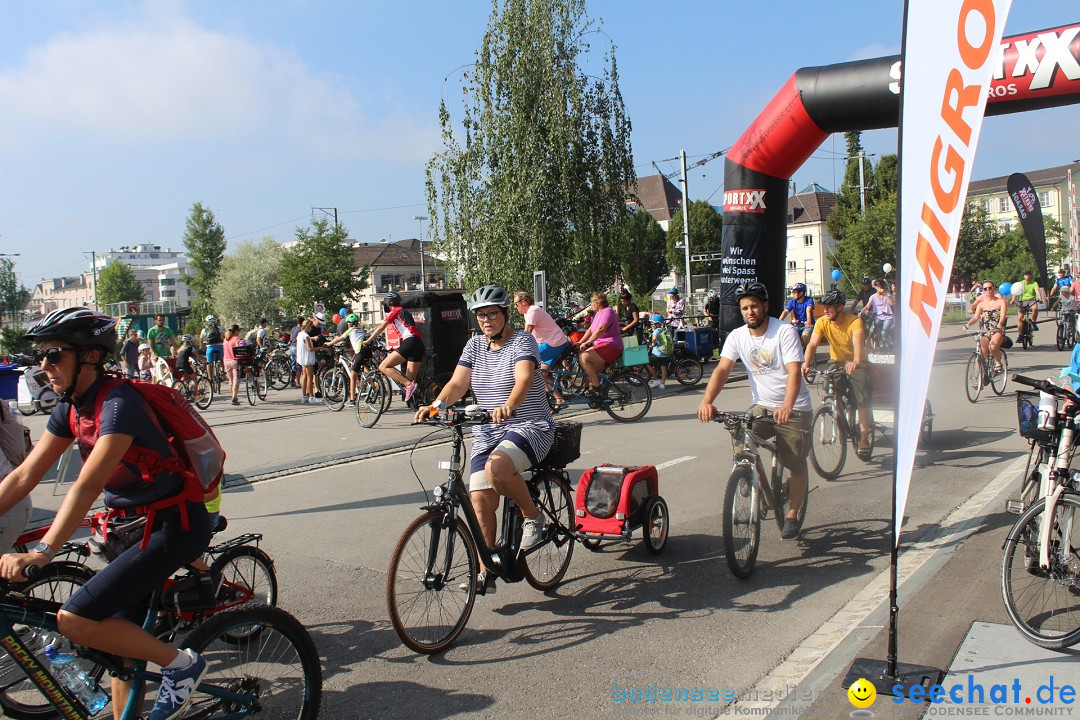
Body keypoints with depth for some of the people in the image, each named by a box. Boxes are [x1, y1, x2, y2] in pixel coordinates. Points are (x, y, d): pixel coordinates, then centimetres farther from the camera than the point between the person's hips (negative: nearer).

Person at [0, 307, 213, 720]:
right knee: (120, 635, 12)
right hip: (138, 523, 9)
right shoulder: (71, 408, 5)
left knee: (75, 621, -15)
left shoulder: (120, 402, -22)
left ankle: (180, 665, -1)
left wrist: (42, 552, -36)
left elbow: (88, 485, -31)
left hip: (174, 525, -9)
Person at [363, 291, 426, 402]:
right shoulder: (405, 312, 29)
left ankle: (409, 385, -21)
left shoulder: (395, 311, 5)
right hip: (419, 344, 9)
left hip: (409, 342, -9)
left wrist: (368, 341, 10)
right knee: (410, 378, 11)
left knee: (383, 367, -11)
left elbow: (381, 328, 3)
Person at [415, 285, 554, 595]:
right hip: (486, 432, 6)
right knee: (480, 499, -8)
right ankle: (486, 573, 3)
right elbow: (457, 383, 0)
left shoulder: (523, 341, -7)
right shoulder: (475, 345, 10)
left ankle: (533, 517, -7)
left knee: (497, 468, -34)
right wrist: (435, 406, -20)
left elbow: (524, 378, -26)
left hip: (529, 427, -5)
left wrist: (509, 406, -47)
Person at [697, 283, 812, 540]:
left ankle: (792, 516, 21)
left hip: (793, 409, -3)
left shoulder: (785, 332, -16)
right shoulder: (737, 336, -3)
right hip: (762, 405, 4)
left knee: (796, 465, 0)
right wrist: (707, 401, -31)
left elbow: (794, 372, -26)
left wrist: (787, 407, -44)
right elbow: (722, 369, -13)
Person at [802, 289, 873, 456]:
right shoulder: (822, 322, -14)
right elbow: (812, 344, -25)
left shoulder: (855, 321, -24)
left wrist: (856, 362, -60)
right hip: (836, 361, 3)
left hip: (856, 363, -3)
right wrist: (806, 363, -43)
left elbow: (858, 343, -40)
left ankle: (864, 438, -5)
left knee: (863, 400, -15)